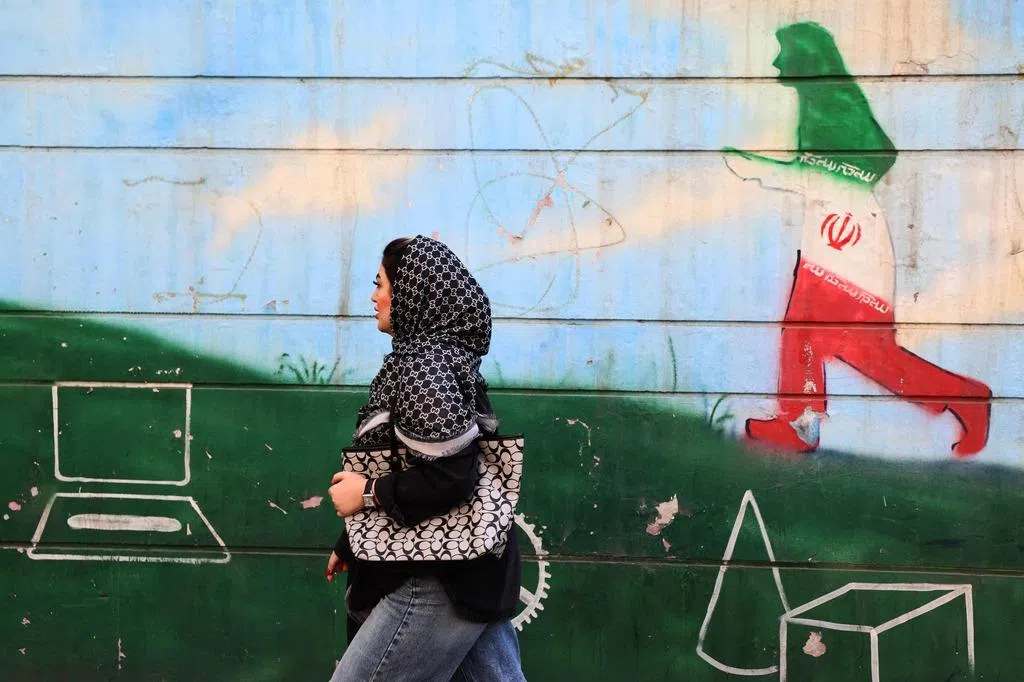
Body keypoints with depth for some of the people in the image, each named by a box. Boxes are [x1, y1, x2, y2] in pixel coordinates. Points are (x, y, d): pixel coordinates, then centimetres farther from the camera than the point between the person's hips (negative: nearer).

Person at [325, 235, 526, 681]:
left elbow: (449, 476, -26)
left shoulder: (421, 364, -16)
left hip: (439, 581, -10)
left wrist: (365, 493, -14)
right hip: (475, 570, 10)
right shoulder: (446, 355, 14)